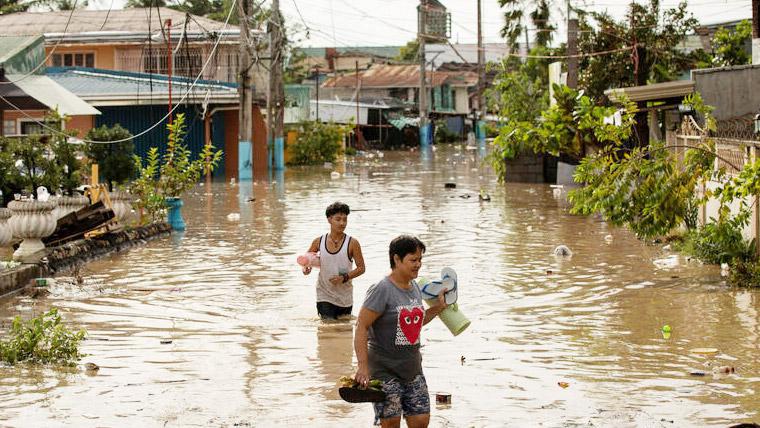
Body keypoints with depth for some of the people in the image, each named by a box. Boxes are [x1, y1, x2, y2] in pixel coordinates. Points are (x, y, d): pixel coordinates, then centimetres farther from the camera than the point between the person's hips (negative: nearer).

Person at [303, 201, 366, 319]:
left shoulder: (352, 243, -8)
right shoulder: (319, 241, -1)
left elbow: (361, 268, -5)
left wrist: (345, 277, -19)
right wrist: (306, 267, -5)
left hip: (344, 297, 0)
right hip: (324, 295, 0)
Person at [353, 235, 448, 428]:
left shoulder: (415, 287, 9)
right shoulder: (382, 290, -16)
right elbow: (361, 327, -19)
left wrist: (438, 307, 11)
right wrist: (363, 366, -25)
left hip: (412, 368, 7)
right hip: (385, 369, -7)